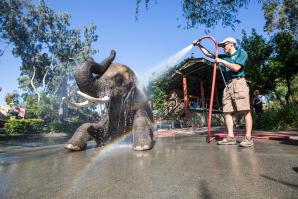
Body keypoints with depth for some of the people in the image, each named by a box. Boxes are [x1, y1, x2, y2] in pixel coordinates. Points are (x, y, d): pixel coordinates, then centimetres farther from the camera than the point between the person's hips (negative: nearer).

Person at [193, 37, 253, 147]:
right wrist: (199, 45, 22)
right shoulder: (225, 56, 25)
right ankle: (231, 137, -1)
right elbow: (208, 54, 29)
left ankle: (248, 138, -10)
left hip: (239, 82, -6)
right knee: (227, 112, -2)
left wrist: (222, 61, -4)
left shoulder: (241, 53, 8)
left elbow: (236, 68, -9)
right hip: (228, 85, 6)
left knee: (245, 110, -11)